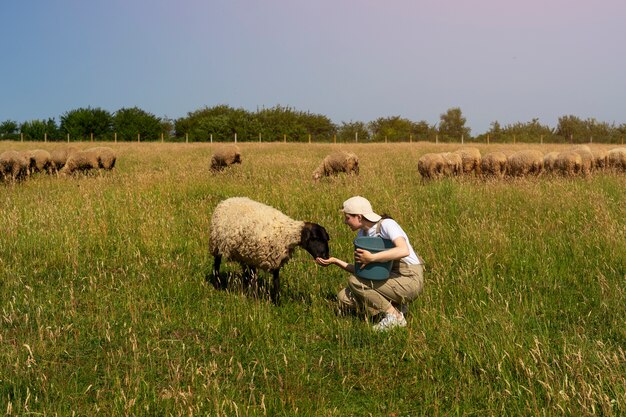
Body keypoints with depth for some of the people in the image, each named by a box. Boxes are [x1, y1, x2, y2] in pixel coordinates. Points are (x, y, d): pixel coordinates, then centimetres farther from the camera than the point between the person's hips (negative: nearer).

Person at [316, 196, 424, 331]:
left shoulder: (387, 224, -16)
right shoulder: (362, 234, 8)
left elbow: (404, 251, -33)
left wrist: (372, 258, -32)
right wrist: (335, 261, 0)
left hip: (410, 279, -8)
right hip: (392, 276, 8)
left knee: (354, 282, -19)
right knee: (344, 298, -3)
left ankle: (394, 316, -11)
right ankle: (393, 305, 6)